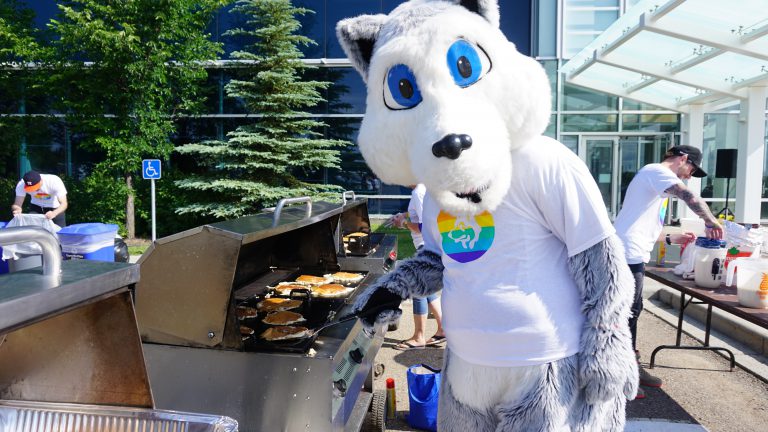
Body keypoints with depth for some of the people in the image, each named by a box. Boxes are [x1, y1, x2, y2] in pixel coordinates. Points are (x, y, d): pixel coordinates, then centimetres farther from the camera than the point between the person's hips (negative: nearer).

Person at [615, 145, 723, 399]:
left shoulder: (655, 179, 25)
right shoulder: (657, 171, -6)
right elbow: (690, 198, -21)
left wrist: (672, 239, 21)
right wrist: (710, 221, -6)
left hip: (632, 255, 10)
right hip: (629, 254, -10)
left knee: (631, 311, 15)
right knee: (626, 313, -5)